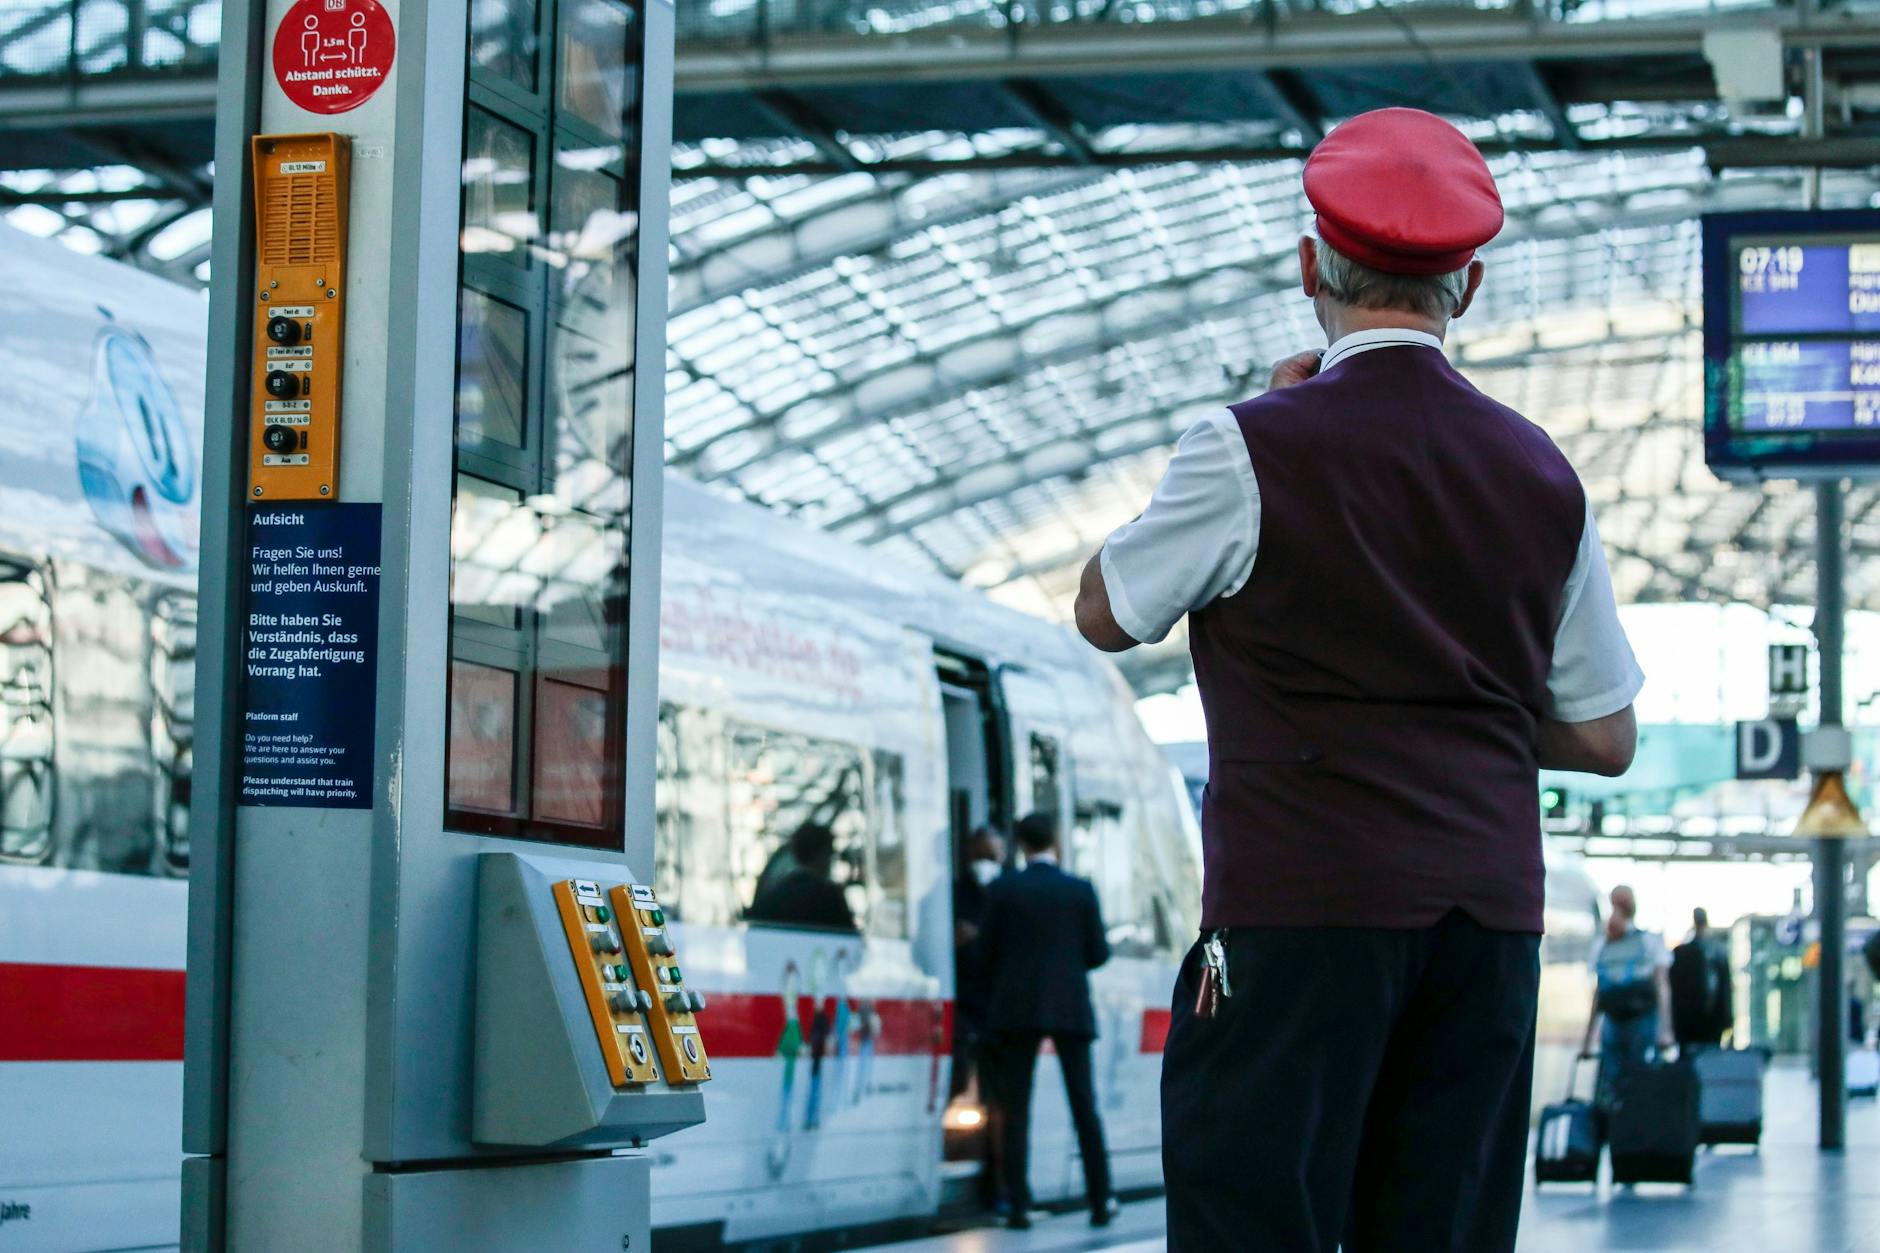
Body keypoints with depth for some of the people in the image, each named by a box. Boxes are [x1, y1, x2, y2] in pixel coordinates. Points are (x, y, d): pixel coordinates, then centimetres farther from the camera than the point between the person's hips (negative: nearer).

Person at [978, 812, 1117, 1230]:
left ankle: (1019, 1205, -4)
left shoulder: (1002, 889, -3)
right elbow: (1099, 953, 0)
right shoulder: (1081, 890, -1)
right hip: (1070, 1007, 1)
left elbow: (986, 950, -2)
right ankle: (1101, 1202, 8)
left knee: (1015, 1109, 2)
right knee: (1084, 1105, 8)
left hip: (1016, 1007, -1)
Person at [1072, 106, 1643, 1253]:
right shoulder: (1540, 472, 7)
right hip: (1491, 918, 5)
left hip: (1304, 909, -5)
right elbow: (1605, 739, 11)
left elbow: (1106, 616, 8)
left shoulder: (1256, 449, -8)